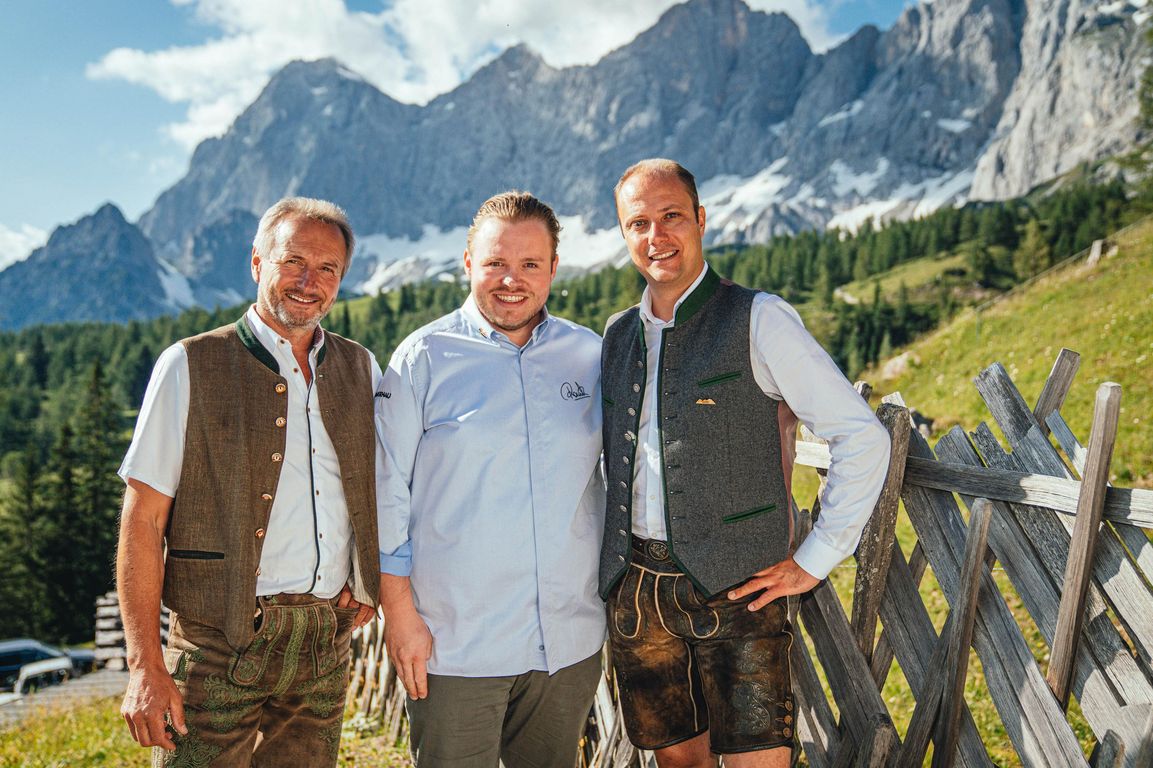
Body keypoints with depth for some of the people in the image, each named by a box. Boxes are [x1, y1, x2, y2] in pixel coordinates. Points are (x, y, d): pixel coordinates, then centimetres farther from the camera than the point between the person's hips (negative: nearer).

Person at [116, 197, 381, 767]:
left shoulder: (361, 370, 10)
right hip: (219, 645, -3)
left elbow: (387, 490, 21)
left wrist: (369, 584, 6)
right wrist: (145, 665, -11)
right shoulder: (190, 367, -2)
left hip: (327, 645, 4)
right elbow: (142, 522, -5)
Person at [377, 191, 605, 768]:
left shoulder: (591, 357, 5)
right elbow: (386, 494, -3)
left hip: (571, 645, 3)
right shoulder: (424, 358, -4)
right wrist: (399, 612, -6)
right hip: (454, 648, -3)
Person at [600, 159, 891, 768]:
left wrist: (813, 561, -9)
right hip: (635, 589, 5)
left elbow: (863, 437, -9)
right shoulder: (618, 334, 10)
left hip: (736, 588, -5)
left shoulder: (758, 320, -7)